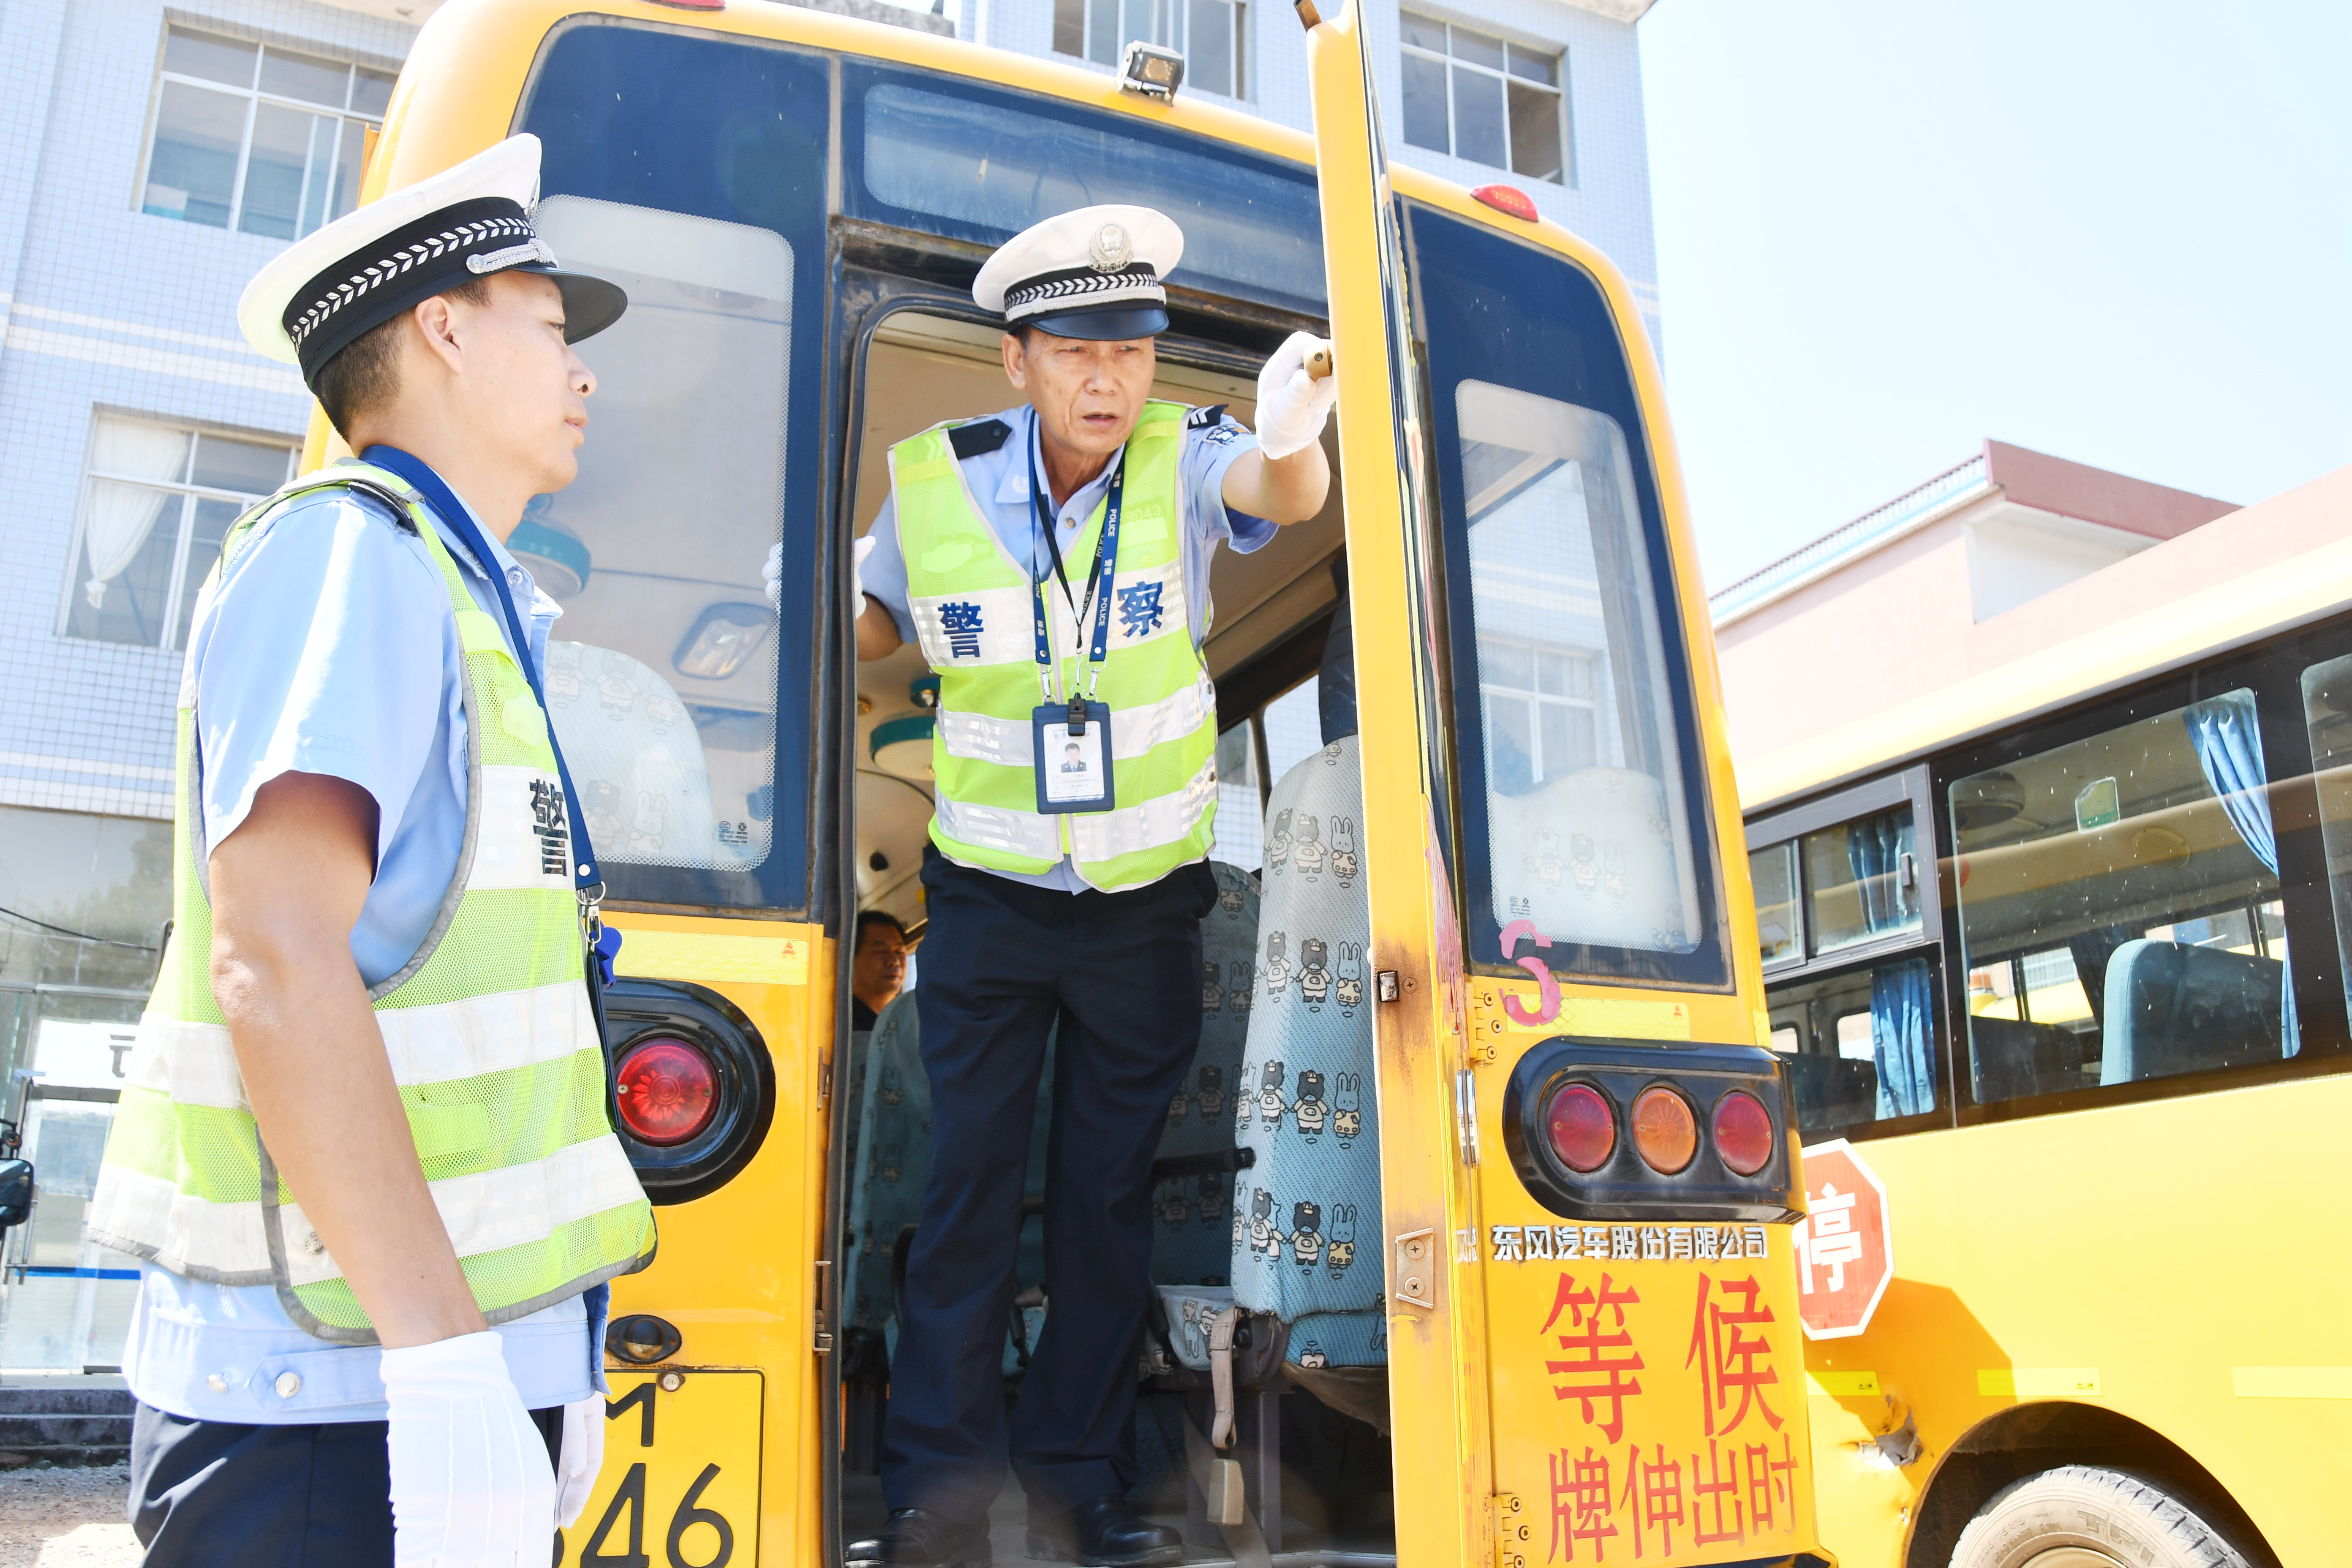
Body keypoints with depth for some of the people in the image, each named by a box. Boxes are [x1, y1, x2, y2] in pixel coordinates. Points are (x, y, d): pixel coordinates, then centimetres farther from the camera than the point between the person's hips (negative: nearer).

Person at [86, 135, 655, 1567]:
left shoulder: (461, 601, 17)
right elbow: (272, 960, -24)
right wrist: (447, 1367, -27)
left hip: (457, 1361, 9)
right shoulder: (352, 555, -11)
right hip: (337, 1416, -9)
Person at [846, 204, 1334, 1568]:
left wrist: (1289, 441, -57)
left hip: (1147, 905, 0)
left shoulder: (1184, 462, -11)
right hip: (990, 899, 0)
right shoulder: (931, 483, -7)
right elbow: (873, 626, 11)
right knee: (970, 1184, 0)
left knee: (1111, 1192, 8)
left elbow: (1286, 494, -34)